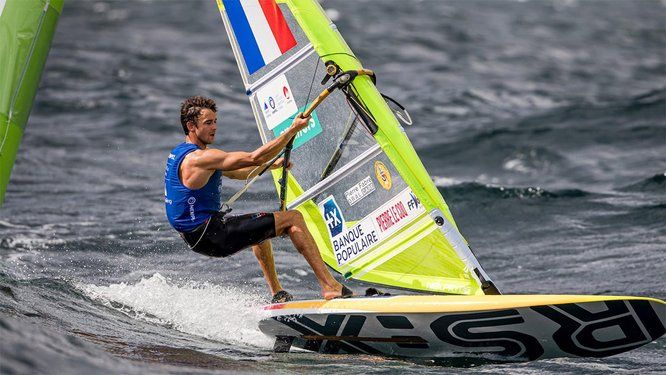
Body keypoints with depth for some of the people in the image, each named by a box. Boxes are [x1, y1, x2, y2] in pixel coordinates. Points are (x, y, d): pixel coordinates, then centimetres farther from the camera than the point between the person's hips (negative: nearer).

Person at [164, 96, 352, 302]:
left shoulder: (179, 153, 14)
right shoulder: (200, 157, -18)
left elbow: (235, 173, 25)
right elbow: (254, 158, -22)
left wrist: (271, 165, 22)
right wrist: (293, 130, -17)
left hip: (193, 234, 11)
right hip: (208, 235, -11)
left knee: (260, 226, 36)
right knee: (293, 219, -7)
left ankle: (277, 293, 35)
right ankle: (330, 287, -10)